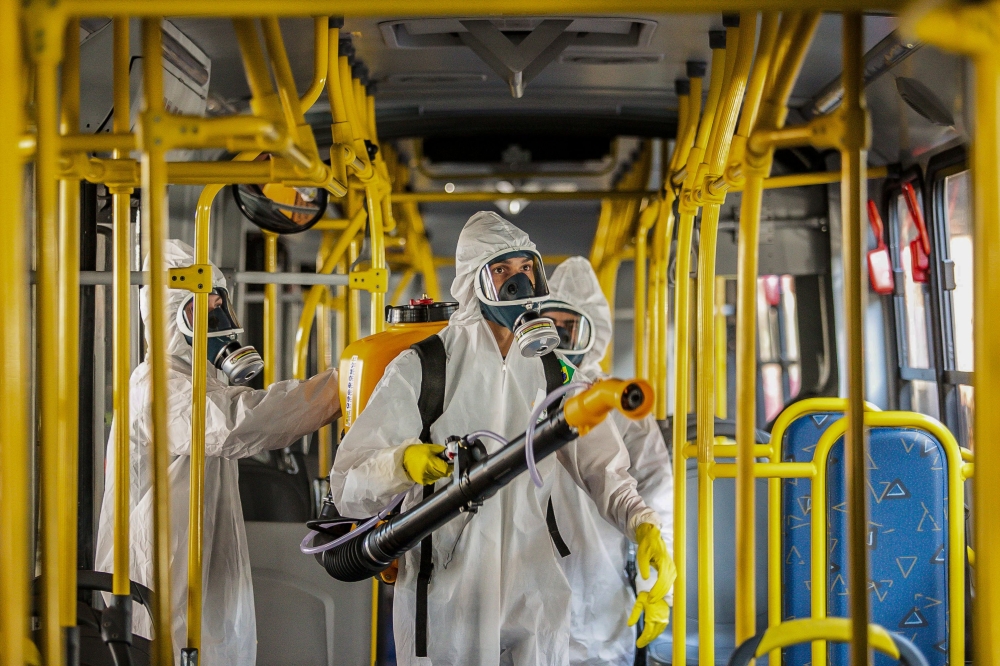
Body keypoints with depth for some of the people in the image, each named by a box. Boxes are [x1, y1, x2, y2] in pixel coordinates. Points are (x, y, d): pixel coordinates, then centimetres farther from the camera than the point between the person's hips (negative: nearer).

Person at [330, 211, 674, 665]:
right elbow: (346, 487, -11)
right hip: (445, 600, -3)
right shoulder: (420, 369, -7)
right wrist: (403, 462, -31)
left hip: (535, 599, 3)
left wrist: (643, 523, -14)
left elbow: (602, 467, 5)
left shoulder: (552, 372, 7)